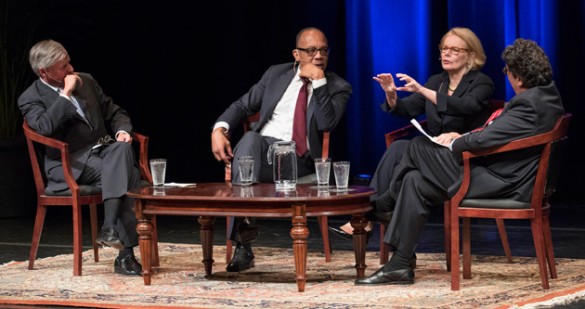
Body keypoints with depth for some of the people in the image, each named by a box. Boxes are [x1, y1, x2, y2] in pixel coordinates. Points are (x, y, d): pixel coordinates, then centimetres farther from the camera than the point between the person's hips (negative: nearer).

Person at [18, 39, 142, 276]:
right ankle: (126, 253, -34)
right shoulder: (31, 98, 0)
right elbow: (45, 127, -21)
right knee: (127, 176, -31)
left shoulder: (86, 81, 16)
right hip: (71, 164, -5)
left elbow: (114, 113, 21)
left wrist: (122, 131, -1)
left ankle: (110, 227, -41)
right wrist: (66, 94, -17)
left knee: (122, 149, -33)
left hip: (103, 150, 5)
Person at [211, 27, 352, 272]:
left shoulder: (338, 87, 9)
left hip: (298, 159, -3)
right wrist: (219, 129, -2)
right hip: (261, 145, 3)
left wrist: (318, 81, -11)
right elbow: (243, 105, 18)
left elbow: (327, 124, -8)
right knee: (250, 139, -37)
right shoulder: (276, 74, 18)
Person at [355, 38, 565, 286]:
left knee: (419, 147, -6)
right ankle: (400, 265, 10)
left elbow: (483, 140, -25)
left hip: (500, 183, -11)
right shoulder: (547, 94, 9)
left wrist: (455, 143, -4)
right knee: (415, 182, 9)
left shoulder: (529, 104, -24)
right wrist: (462, 137, 8)